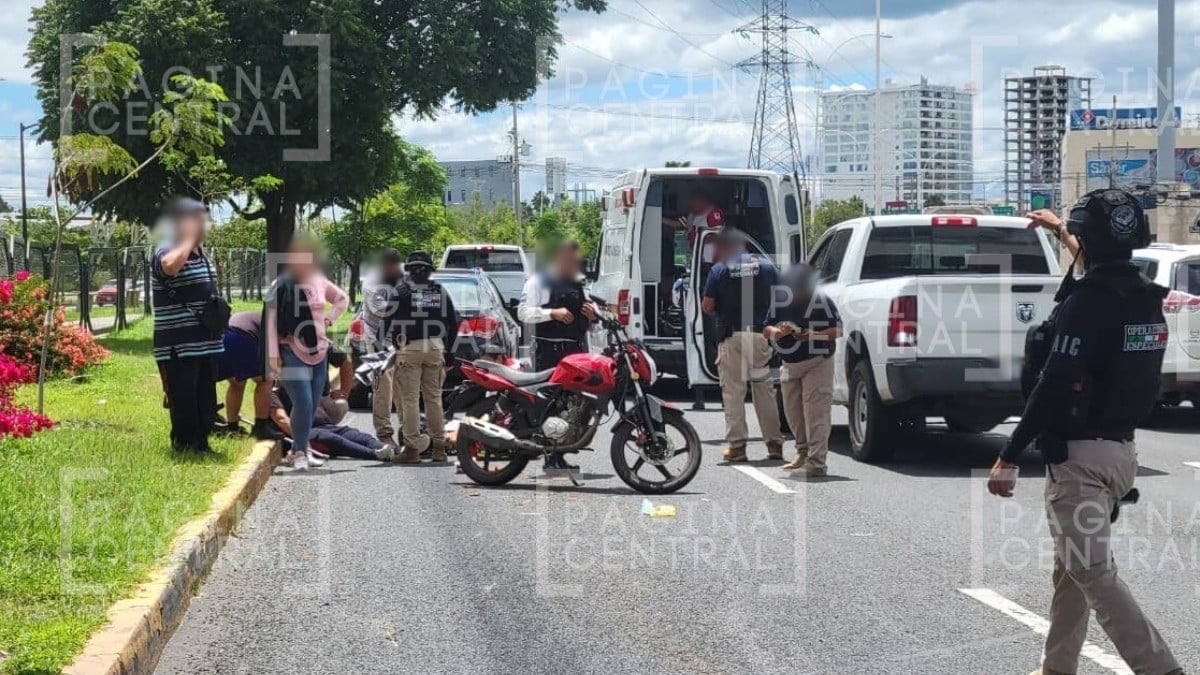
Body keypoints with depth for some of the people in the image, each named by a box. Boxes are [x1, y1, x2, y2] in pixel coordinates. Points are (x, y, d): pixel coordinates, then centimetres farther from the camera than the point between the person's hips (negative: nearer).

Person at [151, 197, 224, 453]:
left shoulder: (201, 254, 16)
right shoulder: (166, 253, -13)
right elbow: (170, 266, -39)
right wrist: (188, 239, -25)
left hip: (206, 343, 9)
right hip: (178, 346, -9)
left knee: (206, 400, 14)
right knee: (183, 400, -3)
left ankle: (201, 442, 23)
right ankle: (184, 444, 5)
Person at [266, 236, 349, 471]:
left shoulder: (320, 283, 8)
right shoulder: (281, 286, -5)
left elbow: (343, 298, 27)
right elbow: (272, 321, -6)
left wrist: (330, 319, 12)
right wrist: (274, 355, -12)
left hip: (319, 352, 5)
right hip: (292, 352, -5)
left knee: (313, 406, 6)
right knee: (303, 404, -16)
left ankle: (297, 451, 17)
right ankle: (300, 453, -6)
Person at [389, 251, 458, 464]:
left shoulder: (402, 291, -3)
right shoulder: (440, 291, 11)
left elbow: (391, 320, -8)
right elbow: (453, 323, 14)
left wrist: (392, 340, 4)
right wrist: (449, 350, 20)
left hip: (409, 348, -4)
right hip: (435, 348, 4)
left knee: (410, 400, -3)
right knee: (434, 398, 11)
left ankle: (412, 448, -6)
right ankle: (439, 447, 11)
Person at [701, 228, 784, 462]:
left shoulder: (719, 270, -2)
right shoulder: (767, 267, 6)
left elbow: (706, 306, -4)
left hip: (731, 336, -3)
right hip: (761, 335, 3)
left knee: (733, 392, 3)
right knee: (764, 390, 11)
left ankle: (737, 445, -1)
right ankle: (774, 444, 12)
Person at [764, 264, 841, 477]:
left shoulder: (822, 301, -9)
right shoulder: (780, 302, 4)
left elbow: (838, 330, -9)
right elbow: (766, 329, 5)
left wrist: (814, 335, -25)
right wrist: (778, 332, -17)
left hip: (817, 364, -6)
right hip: (789, 365, 6)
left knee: (815, 414, -12)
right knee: (793, 412, 13)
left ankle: (816, 462, -14)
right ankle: (803, 453, 32)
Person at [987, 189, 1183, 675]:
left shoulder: (1087, 302, -18)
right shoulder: (1147, 302, 9)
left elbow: (1055, 388, -23)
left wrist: (1009, 457, -20)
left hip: (1079, 453, -9)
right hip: (1122, 448, 9)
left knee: (1093, 571, -9)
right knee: (1073, 563, 19)